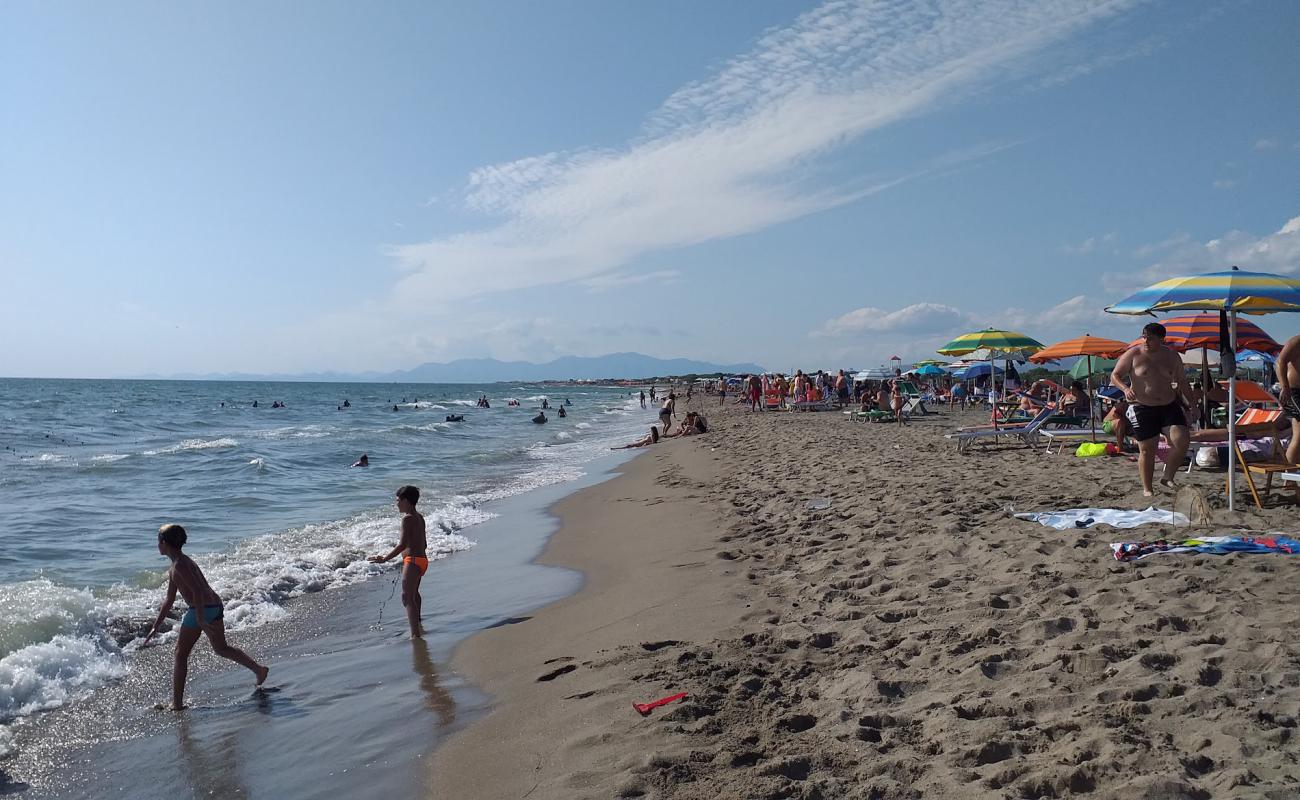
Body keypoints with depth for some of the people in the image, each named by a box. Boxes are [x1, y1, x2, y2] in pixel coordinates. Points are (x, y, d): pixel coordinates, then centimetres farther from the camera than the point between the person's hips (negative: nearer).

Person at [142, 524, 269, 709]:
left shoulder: (179, 564, -10)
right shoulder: (174, 568, 22)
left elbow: (197, 590, -21)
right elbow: (169, 600, 26)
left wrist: (200, 619, -25)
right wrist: (155, 627, 28)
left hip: (201, 609, -9)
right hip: (215, 606, 9)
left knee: (180, 655, 4)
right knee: (221, 648, 21)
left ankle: (177, 704, 8)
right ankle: (258, 669, 15)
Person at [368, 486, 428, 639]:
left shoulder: (407, 518, -16)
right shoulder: (420, 517, 12)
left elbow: (402, 544, -23)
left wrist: (385, 559, -21)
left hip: (413, 561, -10)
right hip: (423, 559, 10)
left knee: (407, 597, -10)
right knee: (414, 592, 29)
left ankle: (415, 634, -15)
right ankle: (417, 627, 47)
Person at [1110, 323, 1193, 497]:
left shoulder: (1172, 356, 6)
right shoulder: (1133, 354, -4)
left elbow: (1182, 382, 15)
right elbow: (1115, 375, -3)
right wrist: (1125, 389, -23)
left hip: (1170, 406, 3)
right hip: (1143, 408, -3)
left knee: (1181, 440, -15)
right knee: (1147, 450, 0)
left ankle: (1168, 477, 5)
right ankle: (1147, 489, 14)